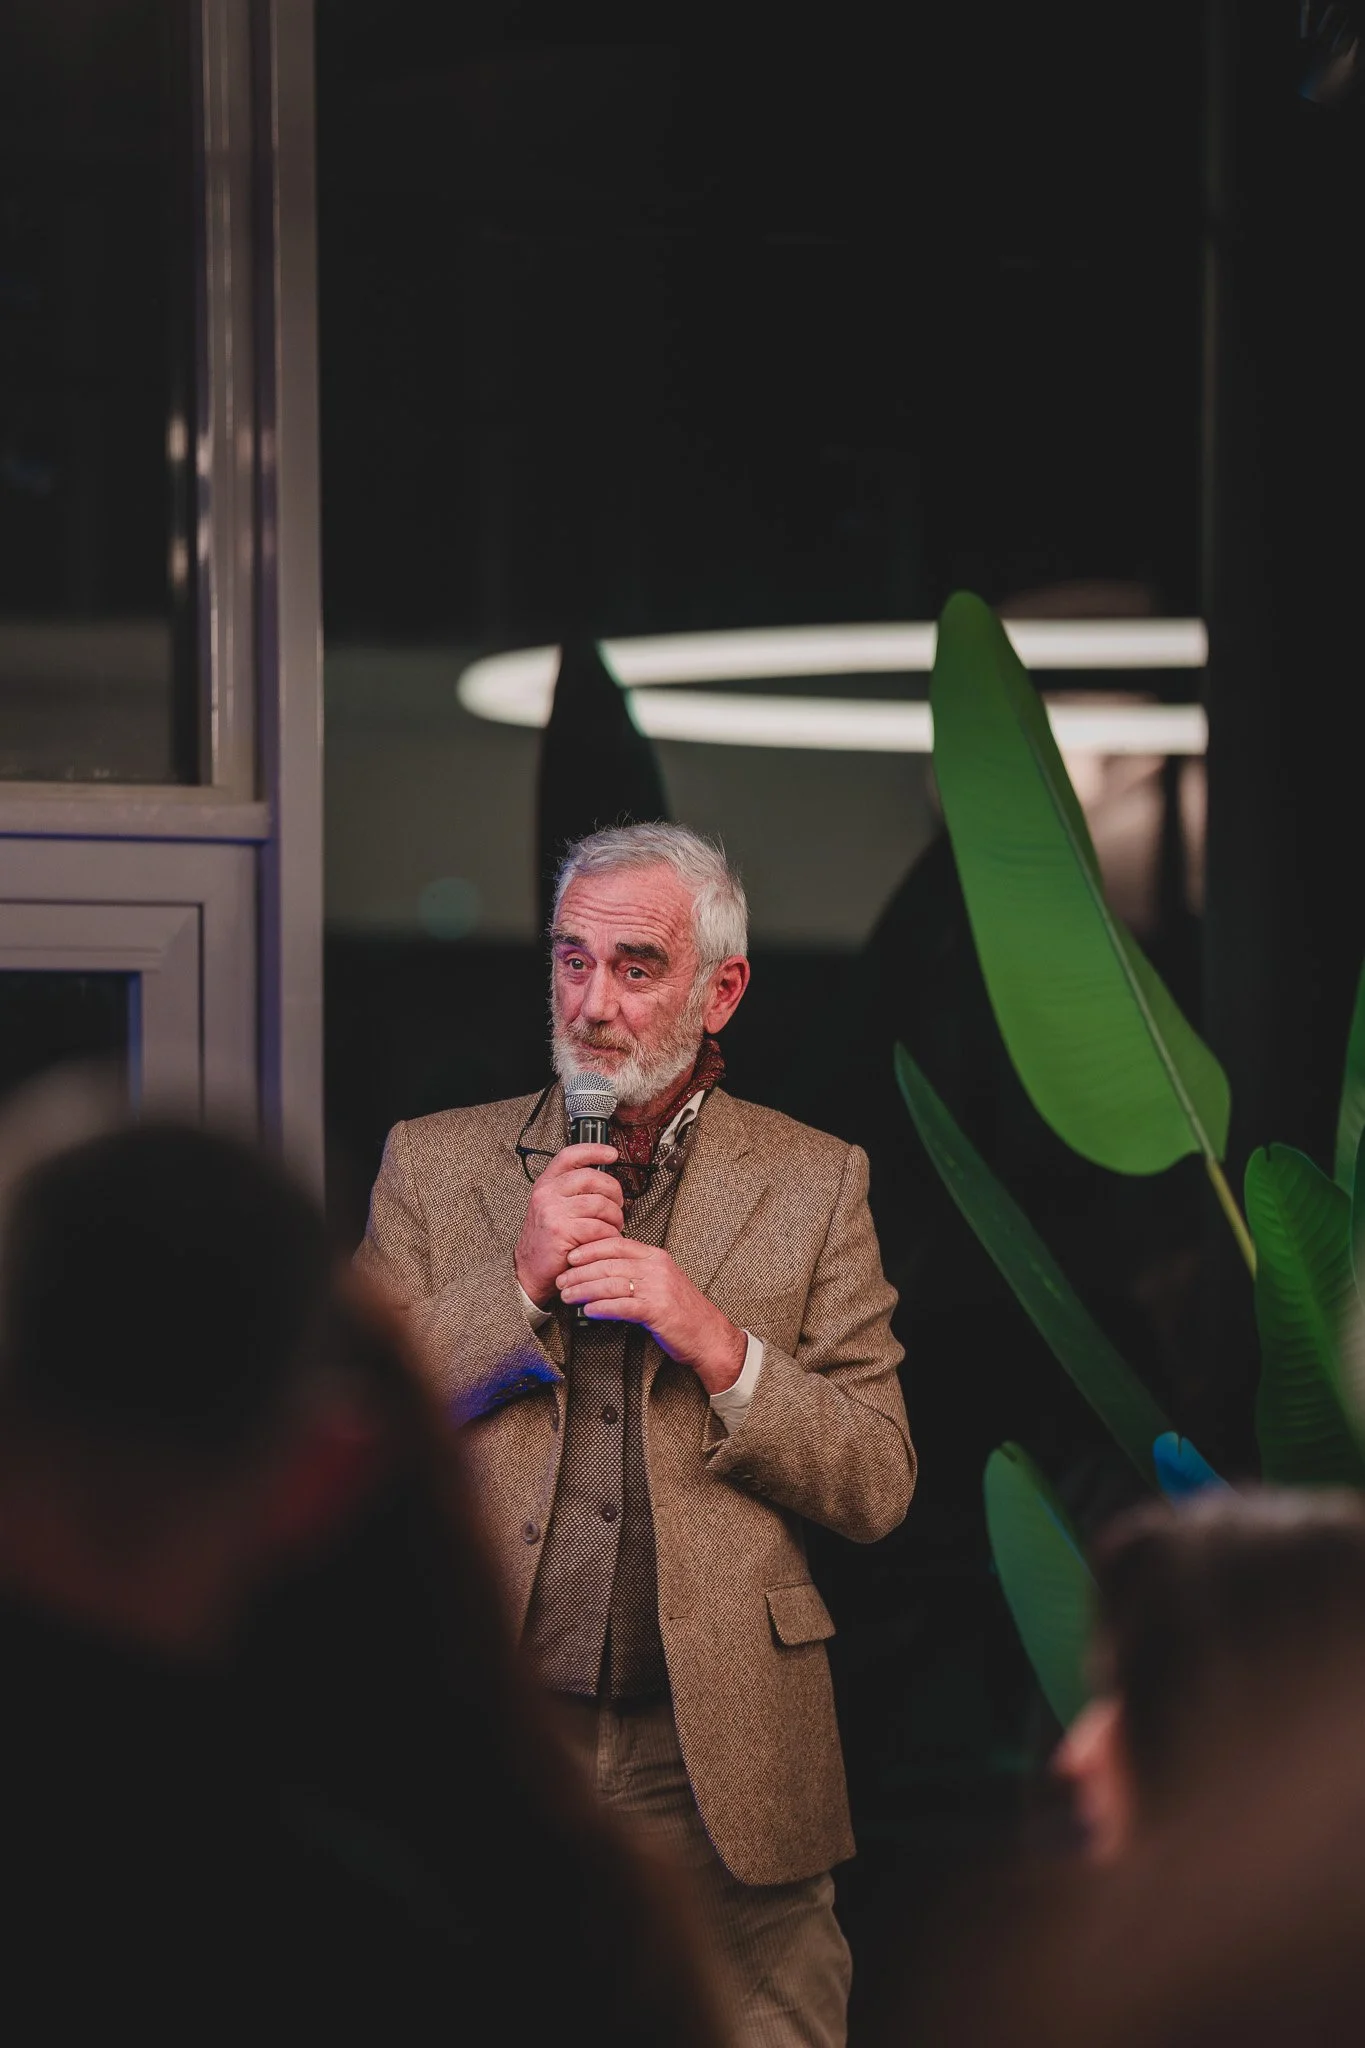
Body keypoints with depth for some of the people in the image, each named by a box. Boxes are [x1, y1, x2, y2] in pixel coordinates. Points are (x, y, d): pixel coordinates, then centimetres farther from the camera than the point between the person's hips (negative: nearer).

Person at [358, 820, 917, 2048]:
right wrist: (516, 1285, -9)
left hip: (722, 1766, -1)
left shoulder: (814, 1183, 7)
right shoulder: (434, 1165, 9)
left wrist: (717, 1344, -12)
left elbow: (878, 1489, 3)